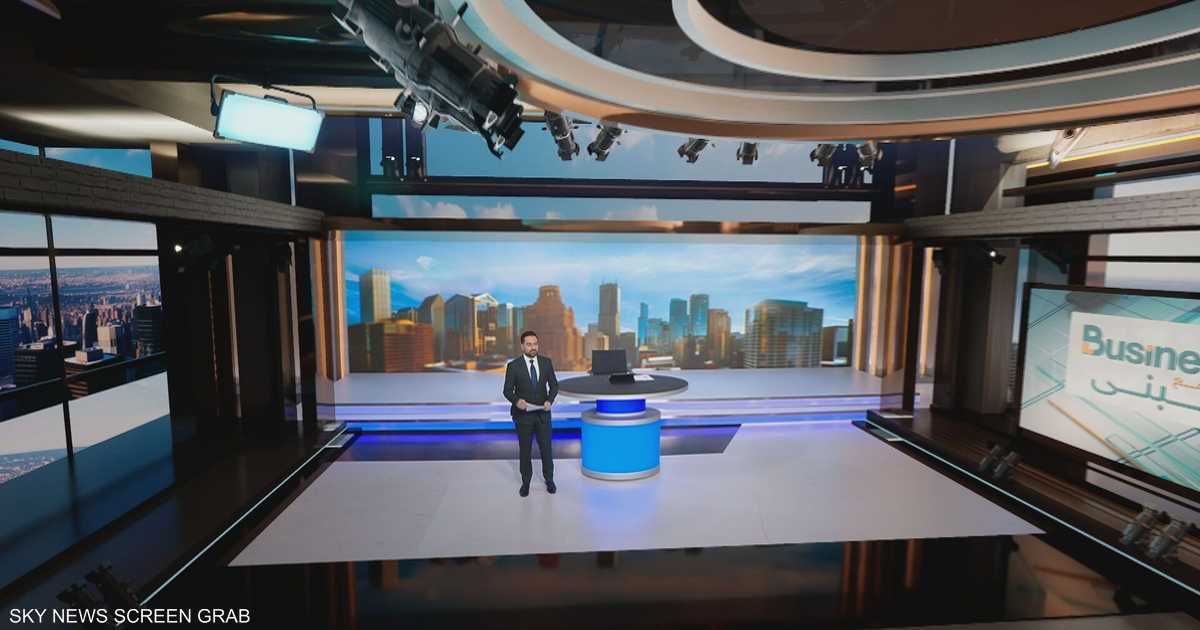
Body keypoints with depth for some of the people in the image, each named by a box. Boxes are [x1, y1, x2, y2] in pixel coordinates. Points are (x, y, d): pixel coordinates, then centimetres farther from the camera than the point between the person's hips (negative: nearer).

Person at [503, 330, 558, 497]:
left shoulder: (546, 362, -2)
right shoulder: (513, 365, -9)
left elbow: (554, 385, 2)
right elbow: (507, 390, -6)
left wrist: (550, 400, -17)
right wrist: (517, 400, -26)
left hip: (543, 413, 2)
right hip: (523, 414, -1)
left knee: (546, 448, 8)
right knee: (525, 450, 11)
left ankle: (549, 480, 28)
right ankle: (525, 482, 29)